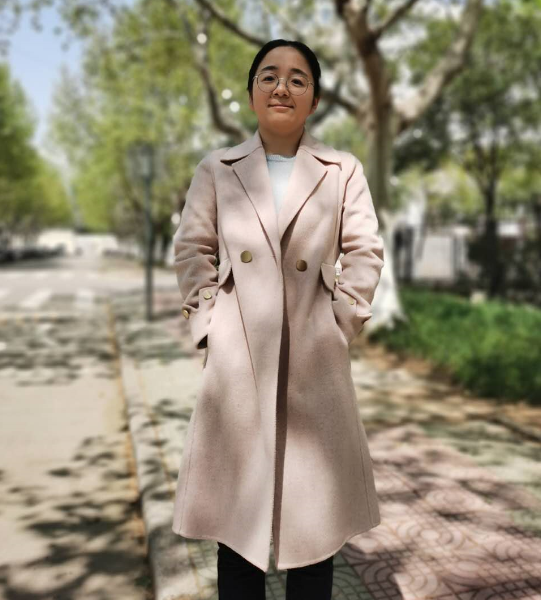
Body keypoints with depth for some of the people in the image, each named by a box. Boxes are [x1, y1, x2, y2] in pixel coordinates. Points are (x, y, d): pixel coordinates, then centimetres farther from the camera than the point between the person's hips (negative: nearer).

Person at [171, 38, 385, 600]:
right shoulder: (216, 170, 6)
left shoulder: (343, 171, 4)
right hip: (237, 358, 1)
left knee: (315, 508, 11)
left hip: (315, 357, 0)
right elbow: (191, 251, 7)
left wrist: (344, 323, -1)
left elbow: (365, 253, 5)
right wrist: (208, 325, 0)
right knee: (235, 502, 10)